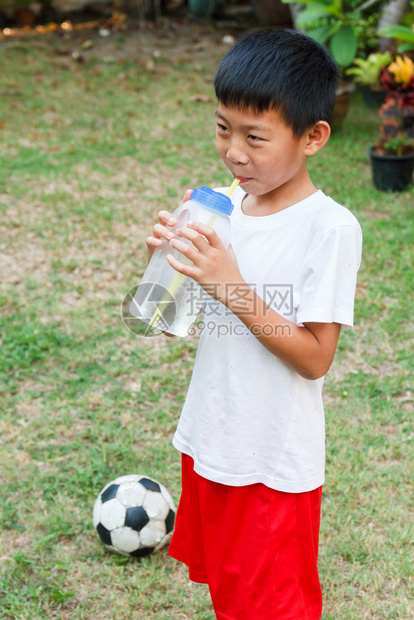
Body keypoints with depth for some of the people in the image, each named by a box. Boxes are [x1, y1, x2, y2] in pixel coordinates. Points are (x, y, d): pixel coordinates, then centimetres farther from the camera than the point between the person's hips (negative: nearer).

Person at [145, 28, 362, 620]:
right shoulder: (224, 206, -1)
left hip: (277, 461, -6)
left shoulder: (330, 228, -20)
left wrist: (232, 286, -28)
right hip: (211, 439, 6)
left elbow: (315, 357, -21)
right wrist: (171, 257, -13)